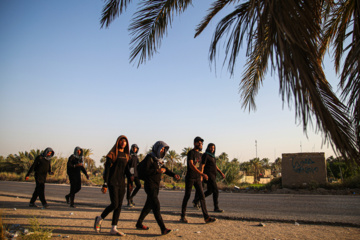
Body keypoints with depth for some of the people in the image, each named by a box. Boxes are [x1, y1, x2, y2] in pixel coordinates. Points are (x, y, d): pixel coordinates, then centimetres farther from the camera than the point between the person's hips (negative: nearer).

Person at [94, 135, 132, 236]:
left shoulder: (126, 155, 13)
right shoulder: (112, 154, -6)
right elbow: (107, 169, -10)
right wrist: (105, 184, -16)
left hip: (121, 183, 6)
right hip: (113, 182, -6)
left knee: (119, 205, 3)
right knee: (114, 204, -11)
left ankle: (113, 229, 9)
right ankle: (100, 218, 15)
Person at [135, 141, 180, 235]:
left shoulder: (159, 159, 15)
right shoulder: (149, 158, -11)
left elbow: (164, 169, 17)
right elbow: (145, 170, -20)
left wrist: (173, 175, 2)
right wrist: (157, 171, -21)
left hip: (156, 185, 9)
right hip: (150, 185, -9)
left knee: (149, 205, 15)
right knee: (156, 205, -14)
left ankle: (139, 224, 29)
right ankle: (163, 228, -17)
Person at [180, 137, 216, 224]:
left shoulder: (199, 154, 14)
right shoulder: (191, 152, -11)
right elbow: (191, 165, -23)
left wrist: (201, 177, 18)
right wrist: (202, 174, -30)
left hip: (197, 178, 7)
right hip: (190, 177, -7)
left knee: (202, 196, -1)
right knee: (187, 196, 2)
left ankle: (206, 217, -2)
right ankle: (183, 216, 14)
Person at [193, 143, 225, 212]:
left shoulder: (211, 156, 17)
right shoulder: (205, 155, -11)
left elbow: (215, 166, 20)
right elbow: (202, 166, -16)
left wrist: (221, 173, 11)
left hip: (212, 175, 10)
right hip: (208, 175, -10)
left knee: (210, 191, 14)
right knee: (215, 191, -8)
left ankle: (196, 200, 24)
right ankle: (216, 208, 0)